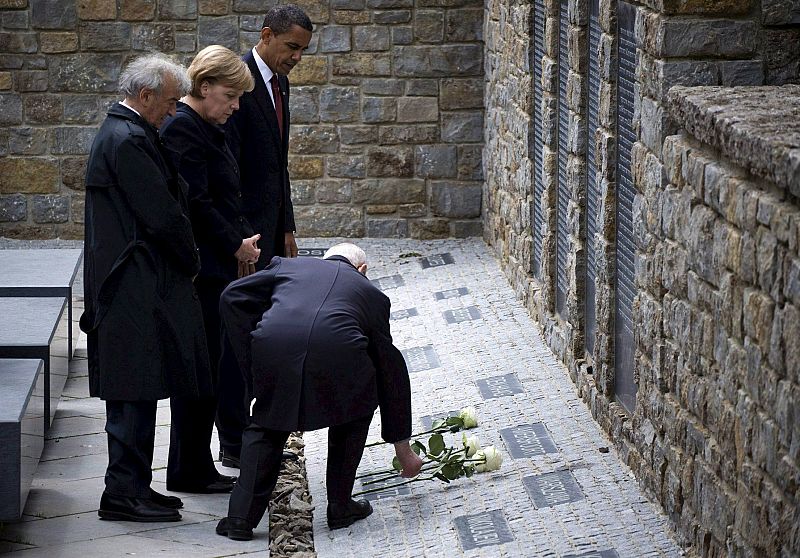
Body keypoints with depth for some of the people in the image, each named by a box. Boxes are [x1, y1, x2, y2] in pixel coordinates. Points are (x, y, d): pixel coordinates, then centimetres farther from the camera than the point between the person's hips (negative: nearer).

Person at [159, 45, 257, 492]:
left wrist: (244, 241, 8)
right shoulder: (183, 129, -17)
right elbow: (195, 203, -21)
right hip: (201, 267, -10)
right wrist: (236, 246, -13)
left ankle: (237, 438, 31)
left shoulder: (209, 128, 15)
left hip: (223, 262, 10)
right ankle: (190, 470, 3)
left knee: (231, 351, 18)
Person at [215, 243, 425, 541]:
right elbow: (391, 369, 39)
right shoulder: (369, 292, 34)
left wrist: (253, 366, 23)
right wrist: (403, 449, 46)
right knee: (355, 407, 31)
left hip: (273, 347, 1)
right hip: (337, 351, -1)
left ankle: (242, 516, 18)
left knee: (265, 424, 27)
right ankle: (340, 506, 30)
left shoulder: (288, 266, 35)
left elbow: (232, 298, 21)